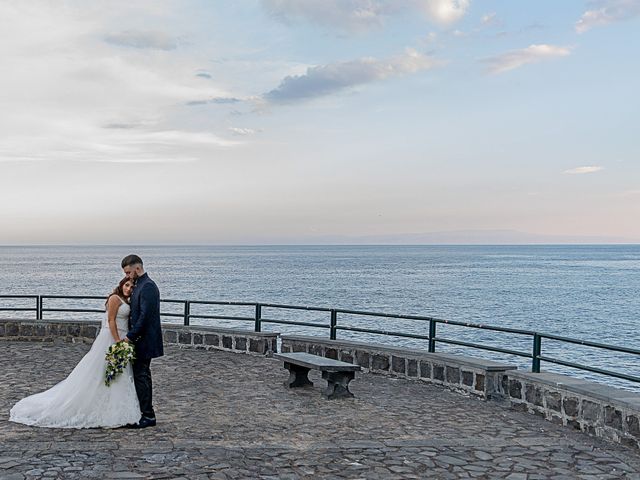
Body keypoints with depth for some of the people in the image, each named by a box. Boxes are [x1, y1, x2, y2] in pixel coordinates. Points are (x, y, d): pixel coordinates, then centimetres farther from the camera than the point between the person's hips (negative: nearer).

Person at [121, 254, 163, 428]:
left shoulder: (147, 286, -17)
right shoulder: (140, 285, 15)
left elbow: (145, 316, -23)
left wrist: (130, 336, -19)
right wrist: (131, 335, 12)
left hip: (144, 340, -10)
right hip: (140, 340, 10)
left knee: (141, 376, -6)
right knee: (141, 375, 14)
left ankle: (148, 416, 1)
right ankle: (145, 412, 22)